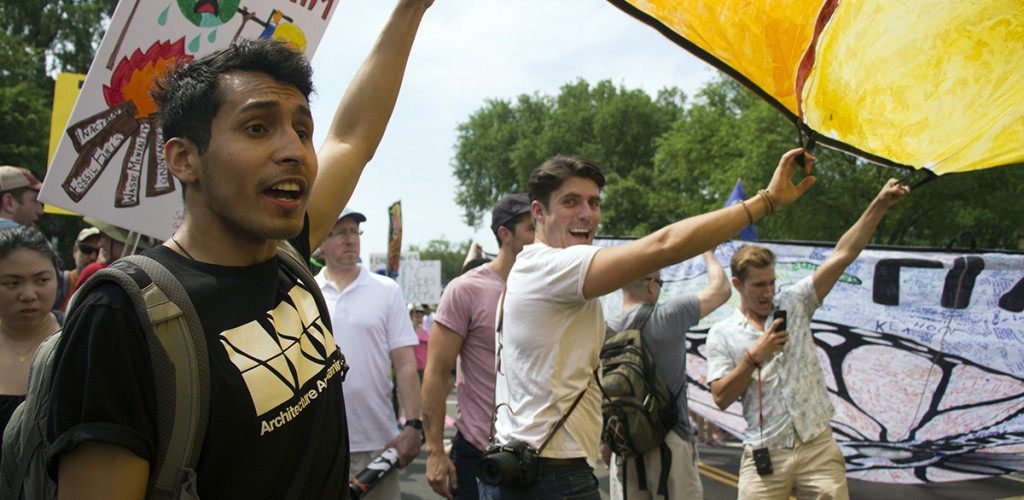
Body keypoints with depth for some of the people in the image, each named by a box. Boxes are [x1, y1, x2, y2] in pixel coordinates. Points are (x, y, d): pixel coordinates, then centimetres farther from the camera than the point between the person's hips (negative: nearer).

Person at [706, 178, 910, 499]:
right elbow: (721, 397, -5)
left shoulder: (794, 304, 7)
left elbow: (842, 255, 0)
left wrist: (880, 204, -7)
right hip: (765, 455, -1)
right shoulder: (722, 335, 3)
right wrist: (755, 355, -11)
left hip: (818, 447, 2)